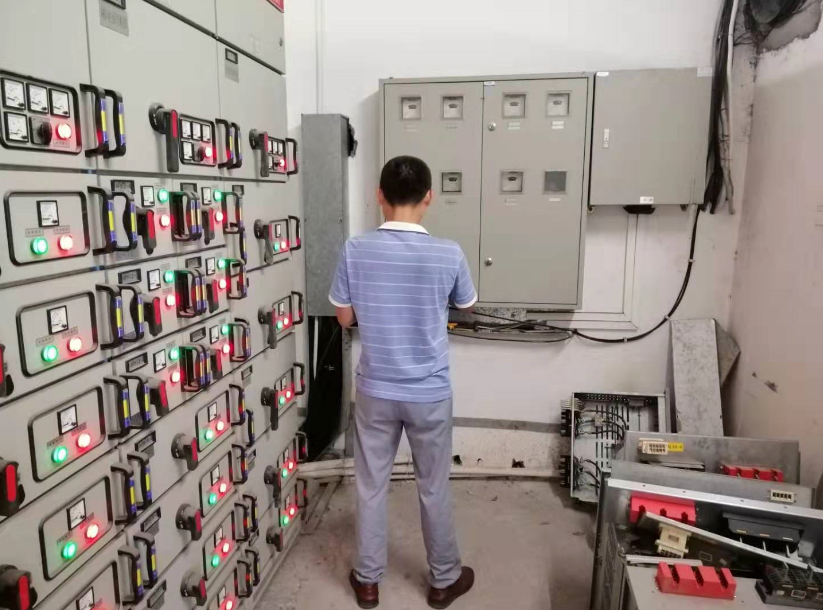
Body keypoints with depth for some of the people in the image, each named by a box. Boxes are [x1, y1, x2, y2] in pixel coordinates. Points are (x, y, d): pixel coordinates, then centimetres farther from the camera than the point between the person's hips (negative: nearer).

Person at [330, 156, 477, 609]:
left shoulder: (355, 250, -12)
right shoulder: (448, 255, -14)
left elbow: (345, 318, -1)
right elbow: (466, 306, 5)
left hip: (375, 391, 1)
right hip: (430, 394, -1)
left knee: (371, 487, 18)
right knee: (434, 489, 17)